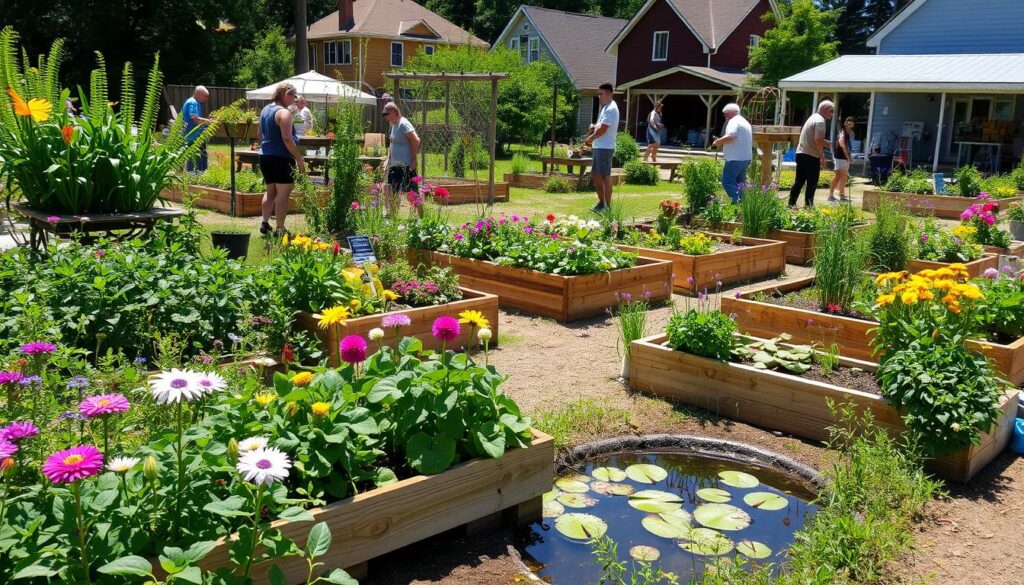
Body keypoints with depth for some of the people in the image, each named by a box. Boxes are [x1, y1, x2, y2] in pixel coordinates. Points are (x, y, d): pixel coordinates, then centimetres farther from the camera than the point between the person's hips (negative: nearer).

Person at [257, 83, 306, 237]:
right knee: (283, 193, -4)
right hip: (281, 158, -9)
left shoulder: (265, 110, 15)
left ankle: (265, 223, 15)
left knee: (270, 191, 20)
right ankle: (279, 229, -4)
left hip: (264, 156, 9)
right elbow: (287, 139, -20)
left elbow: (260, 135, 22)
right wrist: (299, 159, -16)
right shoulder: (284, 112, -13)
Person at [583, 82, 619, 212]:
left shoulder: (611, 109, -15)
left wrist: (590, 138, -7)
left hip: (605, 148, -10)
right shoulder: (606, 107, 17)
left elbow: (603, 129, -20)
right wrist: (594, 126, 2)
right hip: (599, 147, 10)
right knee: (595, 175, 14)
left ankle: (607, 206, 2)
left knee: (605, 177, -4)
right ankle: (602, 202, 23)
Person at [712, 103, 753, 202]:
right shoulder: (745, 122, 23)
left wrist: (718, 142, -9)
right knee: (739, 183, 13)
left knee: (727, 182, -11)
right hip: (746, 158, 10)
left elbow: (730, 137, -26)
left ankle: (737, 202, -19)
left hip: (735, 158, -10)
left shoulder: (734, 121, -9)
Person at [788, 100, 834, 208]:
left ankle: (791, 204, 12)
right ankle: (808, 206, 0)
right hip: (812, 156, -9)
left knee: (799, 181, 12)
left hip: (801, 153, 9)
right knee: (811, 184, -2)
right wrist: (822, 157, -16)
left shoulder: (812, 118, 20)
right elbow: (818, 140, -21)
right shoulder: (820, 121, -11)